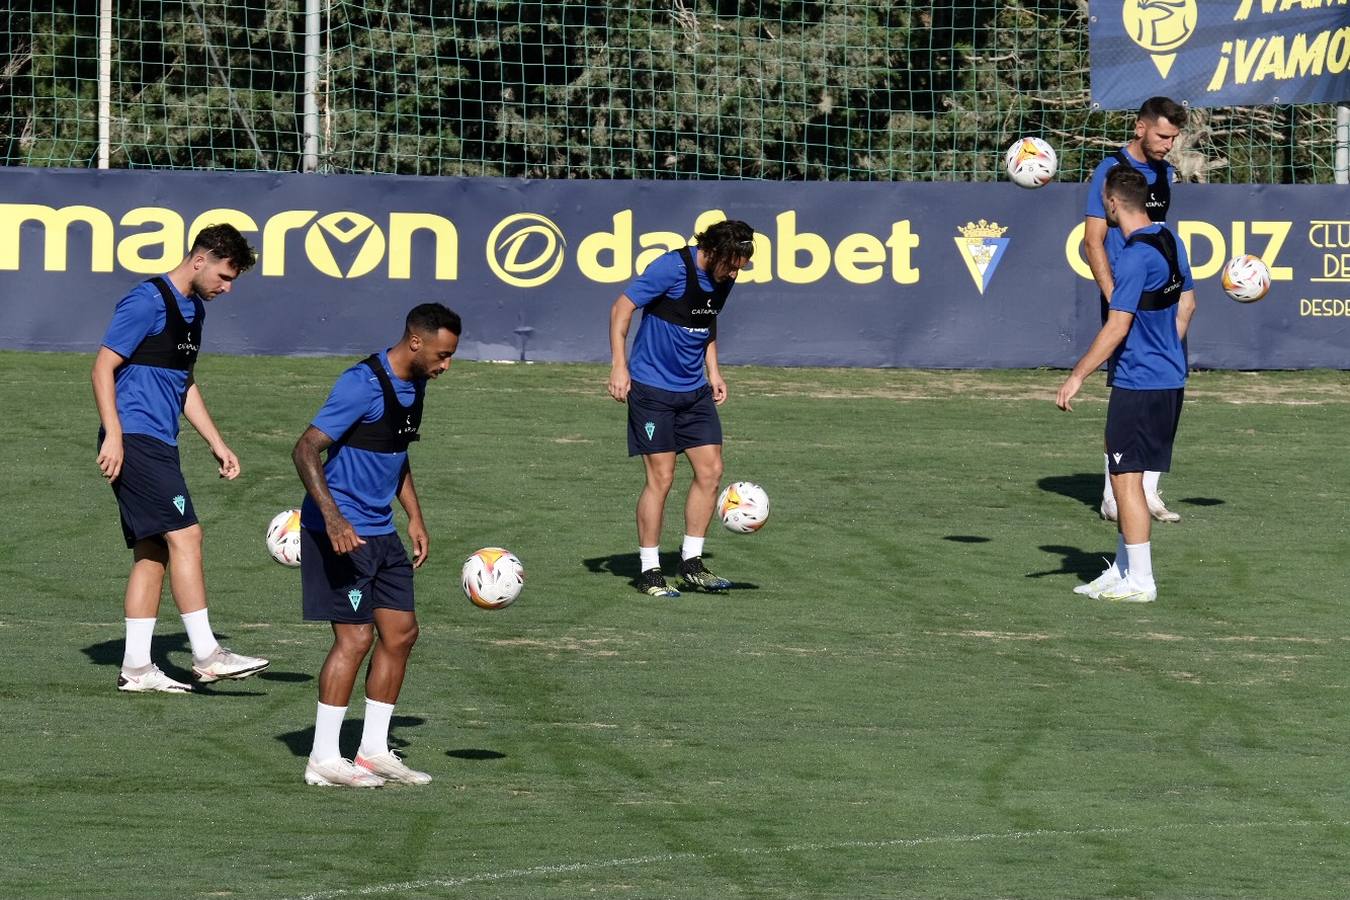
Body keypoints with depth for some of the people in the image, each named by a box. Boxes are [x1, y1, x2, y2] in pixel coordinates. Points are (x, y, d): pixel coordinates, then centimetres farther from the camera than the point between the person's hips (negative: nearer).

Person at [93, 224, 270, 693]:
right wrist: (113, 436, -20)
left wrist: (216, 443, 23)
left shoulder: (194, 308, 17)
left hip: (159, 444, 10)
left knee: (153, 551, 7)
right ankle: (207, 655, -13)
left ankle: (136, 667, 9)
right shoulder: (148, 302, -12)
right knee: (184, 536, -13)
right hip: (134, 439, -10)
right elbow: (103, 367, -14)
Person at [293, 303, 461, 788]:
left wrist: (415, 518, 20)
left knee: (401, 633, 8)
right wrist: (333, 518, -32)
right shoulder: (363, 385, -20)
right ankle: (324, 760, -4)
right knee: (355, 637, -10)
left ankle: (373, 751, 17)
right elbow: (306, 449, -23)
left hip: (380, 532, 9)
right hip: (341, 531, -9)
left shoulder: (413, 386, 10)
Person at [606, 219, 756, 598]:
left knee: (710, 470, 1)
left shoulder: (722, 280, 4)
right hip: (652, 387, -7)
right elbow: (622, 308, -15)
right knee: (661, 477, -7)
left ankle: (692, 563, 11)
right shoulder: (673, 268, -19)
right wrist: (619, 365, -20)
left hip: (694, 390, 7)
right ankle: (649, 572, 1)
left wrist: (713, 371, 14)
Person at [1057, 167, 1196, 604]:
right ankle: (1122, 569, 24)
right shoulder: (1171, 243, 9)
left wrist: (1077, 376, -16)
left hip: (1138, 383, -9)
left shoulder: (1136, 256, -20)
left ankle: (1140, 581, -2)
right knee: (1125, 474, 17)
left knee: (1126, 477, -3)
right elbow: (1186, 304, 20)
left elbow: (1116, 328, -21)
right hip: (1169, 378, 9)